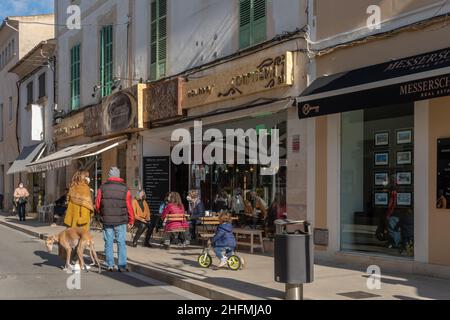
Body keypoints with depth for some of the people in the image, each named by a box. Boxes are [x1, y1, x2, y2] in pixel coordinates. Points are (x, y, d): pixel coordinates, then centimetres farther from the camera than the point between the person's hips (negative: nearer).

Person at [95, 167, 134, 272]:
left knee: (109, 243, 8)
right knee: (121, 243, 2)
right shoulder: (125, 189, -4)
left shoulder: (102, 188, 1)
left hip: (107, 220, 2)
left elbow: (97, 205, 5)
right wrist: (131, 221, 9)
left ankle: (110, 265, 10)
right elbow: (129, 206, -2)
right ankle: (122, 265, 0)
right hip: (121, 221, -2)